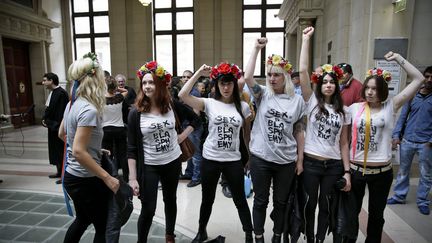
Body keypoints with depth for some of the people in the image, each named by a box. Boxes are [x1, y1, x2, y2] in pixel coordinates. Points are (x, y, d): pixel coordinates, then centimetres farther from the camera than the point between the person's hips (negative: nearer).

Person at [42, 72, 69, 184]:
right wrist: (45, 119, 4)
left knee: (61, 151, -1)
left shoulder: (61, 93, -18)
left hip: (59, 127, -10)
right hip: (53, 127, 10)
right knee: (55, 150, 16)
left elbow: (61, 112, -21)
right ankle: (60, 171, 29)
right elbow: (49, 109, 17)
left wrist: (55, 125, -19)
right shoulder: (52, 93, 12)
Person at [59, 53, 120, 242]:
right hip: (86, 180, -9)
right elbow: (79, 152, -28)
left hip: (72, 176, 9)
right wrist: (107, 178, -24)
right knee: (103, 228, 10)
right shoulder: (89, 110, -24)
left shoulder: (73, 103, 4)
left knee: (82, 220, 28)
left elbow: (62, 134, 18)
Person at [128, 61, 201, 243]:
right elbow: (132, 149, -11)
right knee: (148, 209, 1)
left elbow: (195, 120, 8)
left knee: (170, 200, 20)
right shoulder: (136, 113, -13)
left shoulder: (173, 106, -7)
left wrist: (181, 137, -3)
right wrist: (132, 178, -13)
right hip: (149, 166, -2)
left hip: (173, 163, 3)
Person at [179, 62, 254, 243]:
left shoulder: (243, 107, 0)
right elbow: (182, 95, -16)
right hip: (210, 159, 0)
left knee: (240, 200, 13)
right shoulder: (209, 104, -5)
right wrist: (199, 73, -13)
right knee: (207, 199, 17)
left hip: (233, 160, 1)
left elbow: (247, 133, 9)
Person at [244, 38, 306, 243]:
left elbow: (299, 132, 4)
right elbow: (247, 76, -20)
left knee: (281, 201, 17)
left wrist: (300, 159, 4)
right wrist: (256, 49, -15)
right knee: (260, 201, 13)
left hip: (286, 160, 1)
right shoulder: (262, 95, -2)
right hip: (260, 158, -1)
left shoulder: (297, 100, 0)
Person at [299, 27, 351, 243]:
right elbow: (303, 71, -13)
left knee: (326, 206, 15)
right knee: (310, 204, 12)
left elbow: (343, 144, 5)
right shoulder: (312, 102, -3)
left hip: (334, 166, 3)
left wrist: (347, 172, 1)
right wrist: (306, 39, -11)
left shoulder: (343, 111, 5)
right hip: (311, 163, -2)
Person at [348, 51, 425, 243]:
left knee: (376, 214, 18)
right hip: (355, 169, 0)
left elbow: (418, 79, -2)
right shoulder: (355, 108, -1)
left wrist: (398, 58, -2)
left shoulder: (390, 106, -1)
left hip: (382, 171, 0)